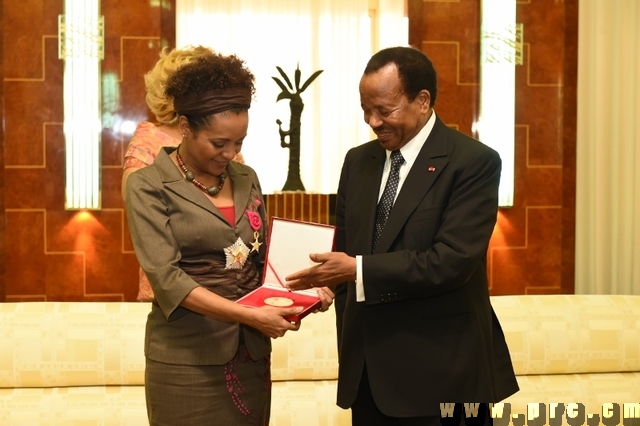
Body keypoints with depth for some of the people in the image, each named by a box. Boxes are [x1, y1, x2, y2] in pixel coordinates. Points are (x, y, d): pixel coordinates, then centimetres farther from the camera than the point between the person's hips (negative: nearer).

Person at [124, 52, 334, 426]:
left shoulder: (246, 179, 8)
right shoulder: (149, 185, -8)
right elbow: (167, 279, -17)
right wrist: (249, 315, -25)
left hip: (251, 354, 5)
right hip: (188, 359, -5)